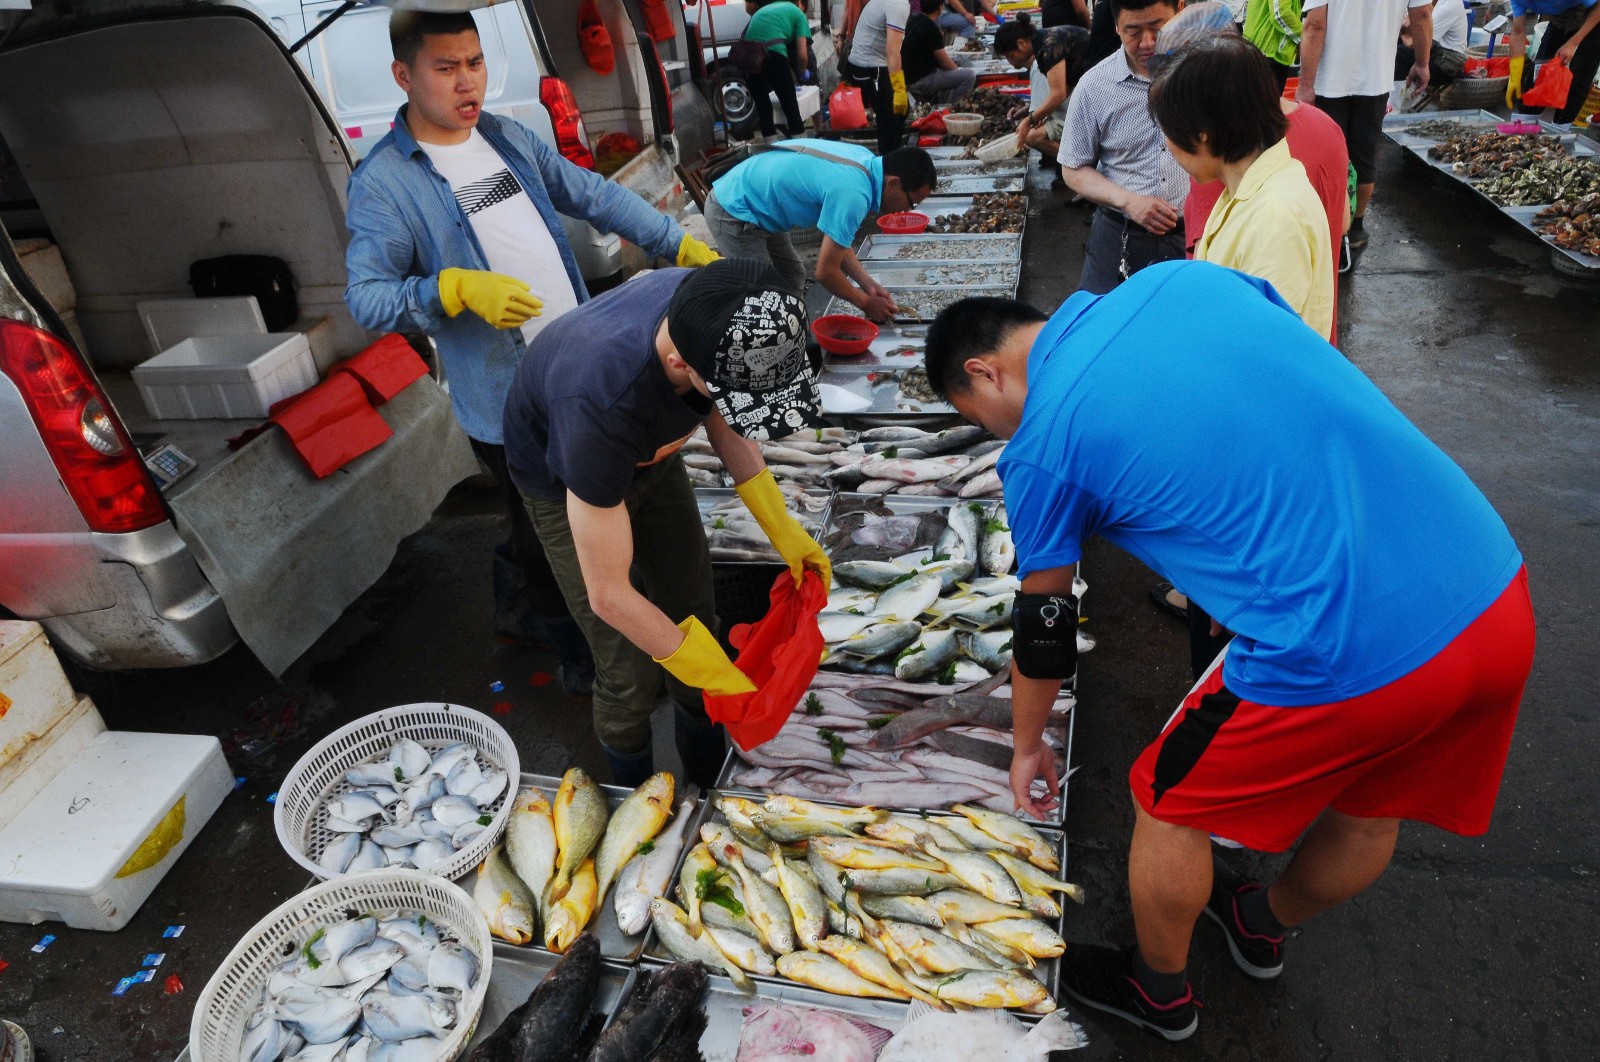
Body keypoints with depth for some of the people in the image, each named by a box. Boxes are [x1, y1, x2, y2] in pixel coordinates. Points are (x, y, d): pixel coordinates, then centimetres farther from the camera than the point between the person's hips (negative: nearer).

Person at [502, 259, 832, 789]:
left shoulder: (707, 310, -29)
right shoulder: (602, 405, -45)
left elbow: (721, 422, -6)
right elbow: (608, 596, -33)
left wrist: (783, 528, -13)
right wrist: (718, 679, -23)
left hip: (649, 452, 5)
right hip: (566, 481, -5)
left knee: (695, 618, 11)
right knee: (630, 671, -3)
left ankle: (708, 773, 37)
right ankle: (637, 798, 29)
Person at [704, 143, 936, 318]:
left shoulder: (864, 160, -1)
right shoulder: (853, 194, -29)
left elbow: (836, 239, 9)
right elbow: (826, 272, -23)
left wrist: (868, 284, 4)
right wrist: (865, 303, -7)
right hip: (732, 212, -10)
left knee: (793, 277, 16)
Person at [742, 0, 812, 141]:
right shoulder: (799, 14, 20)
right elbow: (802, 55, 10)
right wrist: (803, 72, 31)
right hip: (773, 52, -4)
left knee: (761, 103, 16)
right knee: (790, 105, 7)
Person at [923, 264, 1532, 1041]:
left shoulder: (1041, 446, -5)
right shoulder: (1180, 276, 10)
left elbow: (1043, 627, 8)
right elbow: (1305, 395, 20)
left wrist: (1027, 746, 26)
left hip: (1346, 658, -7)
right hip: (1497, 593, 8)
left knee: (1168, 804, 19)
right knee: (1367, 810, 30)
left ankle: (1158, 992, 45)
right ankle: (1261, 930, 59)